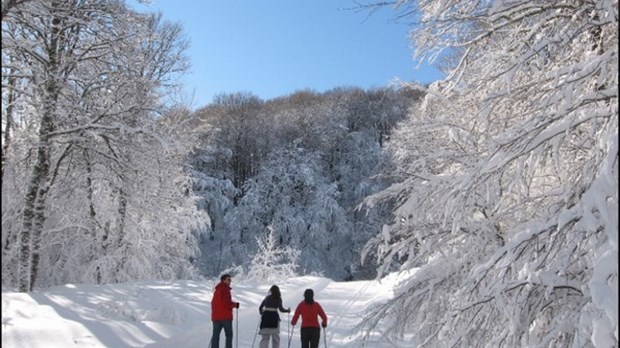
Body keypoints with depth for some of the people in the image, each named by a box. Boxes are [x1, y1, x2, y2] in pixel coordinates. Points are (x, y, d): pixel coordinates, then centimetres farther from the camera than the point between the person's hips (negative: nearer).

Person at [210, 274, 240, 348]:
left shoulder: (216, 290, 17)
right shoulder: (225, 289, -11)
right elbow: (227, 302, -18)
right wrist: (235, 304, -2)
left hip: (215, 316, 7)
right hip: (225, 316, -7)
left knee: (215, 335, 6)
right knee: (229, 335, 3)